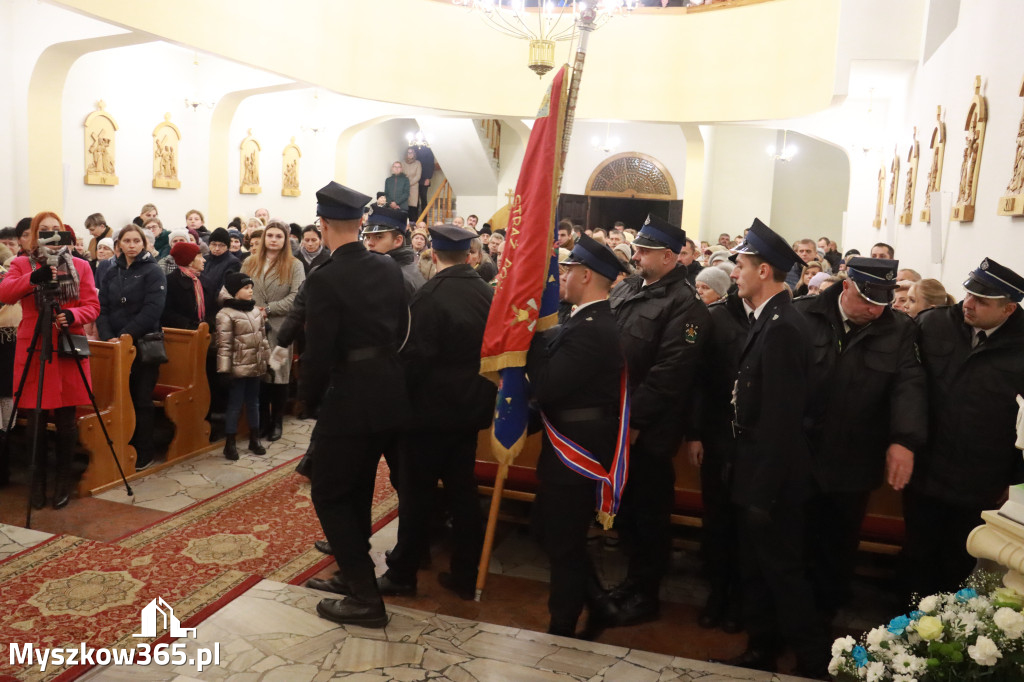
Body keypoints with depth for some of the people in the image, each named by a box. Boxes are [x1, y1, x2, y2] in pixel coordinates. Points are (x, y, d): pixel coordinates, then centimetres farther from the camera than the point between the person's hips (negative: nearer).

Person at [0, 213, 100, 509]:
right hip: (33, 349, 0)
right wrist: (32, 278, -27)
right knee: (36, 419, 4)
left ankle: (63, 479, 18)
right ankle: (38, 479, 20)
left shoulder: (81, 266, 9)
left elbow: (92, 305, 3)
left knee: (66, 418, 3)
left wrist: (73, 315, -17)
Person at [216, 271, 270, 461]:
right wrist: (224, 370, -18)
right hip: (238, 369, -7)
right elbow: (224, 345, -16)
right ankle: (230, 443, 11)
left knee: (253, 403, 15)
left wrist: (267, 361, 14)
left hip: (255, 367, 7)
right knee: (235, 405, 1)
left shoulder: (256, 311, 9)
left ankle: (254, 439, 27)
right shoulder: (226, 314, -12)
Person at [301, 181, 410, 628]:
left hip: (349, 399, -7)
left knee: (329, 495, 6)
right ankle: (354, 571, 36)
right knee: (358, 489, 23)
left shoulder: (324, 280, -17)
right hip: (389, 394, 7)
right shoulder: (389, 269, 3)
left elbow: (318, 352, -17)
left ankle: (365, 597, 7)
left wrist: (308, 398, 0)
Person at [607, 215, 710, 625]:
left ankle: (645, 594, 24)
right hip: (616, 422, 7)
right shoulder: (625, 288, 10)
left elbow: (669, 372, -20)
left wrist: (635, 421, -20)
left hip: (647, 431, -7)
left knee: (649, 512, 8)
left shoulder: (684, 304, -14)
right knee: (625, 506, 19)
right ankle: (634, 578, 37)